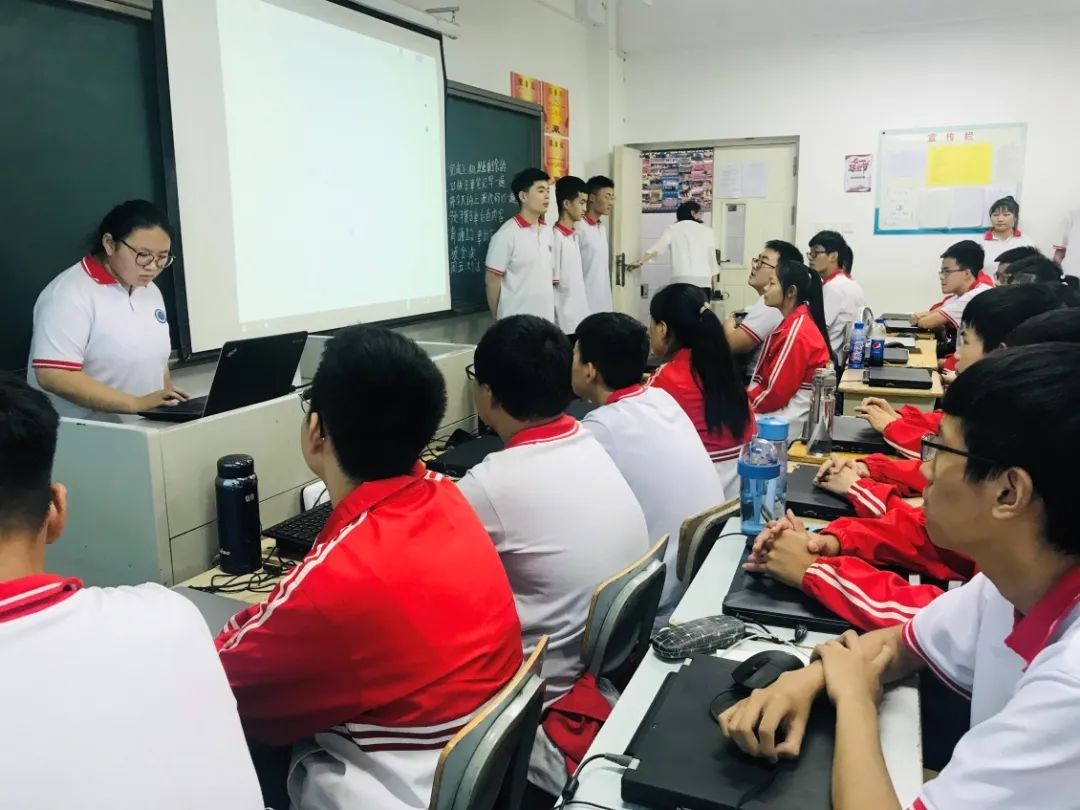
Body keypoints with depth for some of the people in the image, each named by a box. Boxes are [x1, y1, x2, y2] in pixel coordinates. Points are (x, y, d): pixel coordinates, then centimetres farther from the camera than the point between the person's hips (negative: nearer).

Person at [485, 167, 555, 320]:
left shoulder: (547, 232, 9)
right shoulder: (506, 235, -13)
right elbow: (492, 281, -10)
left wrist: (551, 312, 15)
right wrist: (500, 320, -4)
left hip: (545, 319, 7)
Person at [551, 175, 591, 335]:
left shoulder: (575, 236, 10)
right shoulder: (555, 238, -15)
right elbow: (552, 286, -15)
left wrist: (583, 313, 14)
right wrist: (556, 324, -14)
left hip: (580, 319, 8)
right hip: (564, 323, -8)